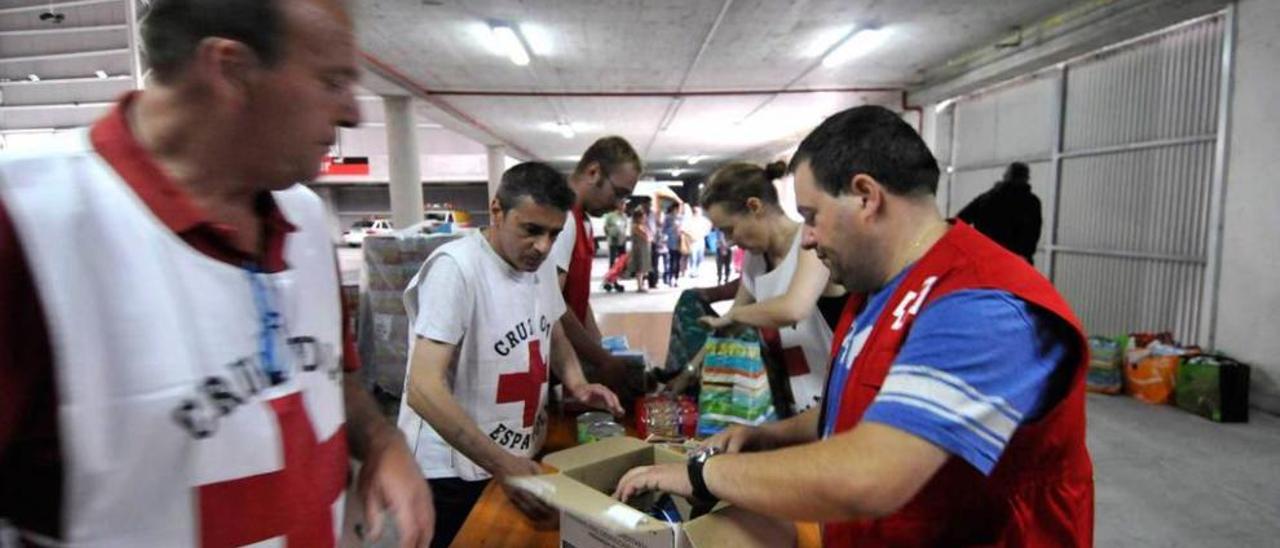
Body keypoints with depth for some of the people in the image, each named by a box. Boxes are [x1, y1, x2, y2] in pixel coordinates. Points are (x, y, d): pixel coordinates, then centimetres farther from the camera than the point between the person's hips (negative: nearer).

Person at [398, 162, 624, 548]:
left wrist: (576, 383, -4)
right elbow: (423, 389, -28)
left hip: (522, 459, 7)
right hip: (452, 474, -7)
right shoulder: (455, 268, -24)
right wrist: (501, 464, -30)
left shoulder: (541, 264, 0)